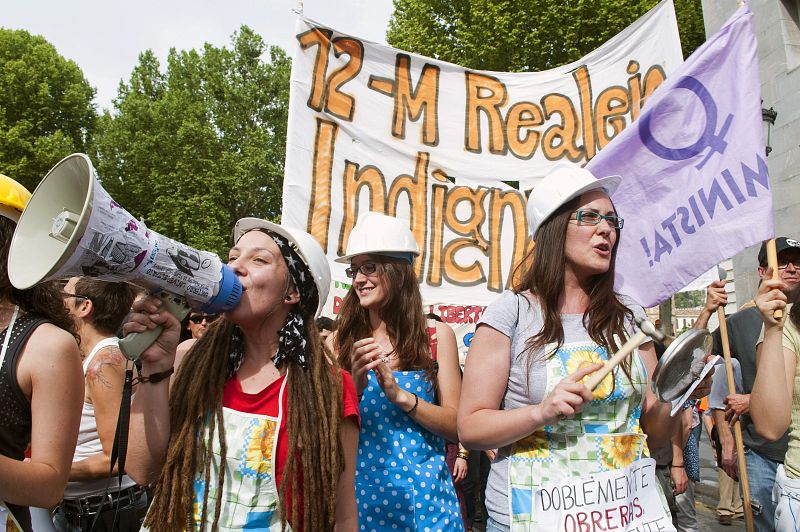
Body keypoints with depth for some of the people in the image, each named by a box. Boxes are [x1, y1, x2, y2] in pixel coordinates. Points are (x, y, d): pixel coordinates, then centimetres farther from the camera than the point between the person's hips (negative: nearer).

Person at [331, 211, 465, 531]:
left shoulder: (437, 336, -4)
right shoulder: (340, 341, -2)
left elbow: (457, 427, -5)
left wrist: (400, 395, -19)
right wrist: (355, 385, -19)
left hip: (422, 493, 0)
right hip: (359, 488, 1)